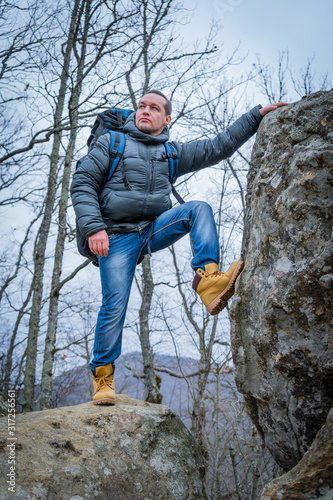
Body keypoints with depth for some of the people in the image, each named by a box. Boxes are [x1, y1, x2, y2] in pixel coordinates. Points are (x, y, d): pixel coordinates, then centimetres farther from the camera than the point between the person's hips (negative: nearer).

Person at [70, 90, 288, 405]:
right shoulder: (111, 143, 5)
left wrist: (257, 115, 9)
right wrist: (93, 228, -15)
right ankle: (102, 375, 7)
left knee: (199, 209, -19)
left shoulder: (173, 153, 14)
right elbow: (82, 184, -2)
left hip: (154, 229, 3)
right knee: (114, 306, -11)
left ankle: (208, 280, -33)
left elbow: (219, 146, 13)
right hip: (116, 237, -3)